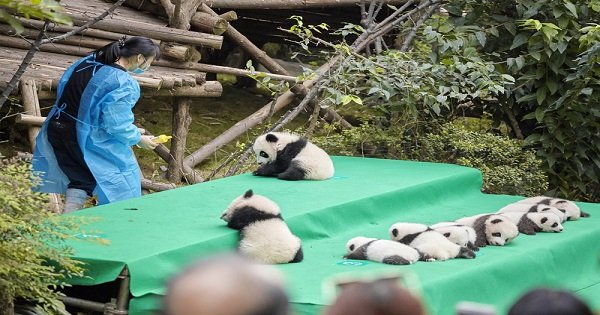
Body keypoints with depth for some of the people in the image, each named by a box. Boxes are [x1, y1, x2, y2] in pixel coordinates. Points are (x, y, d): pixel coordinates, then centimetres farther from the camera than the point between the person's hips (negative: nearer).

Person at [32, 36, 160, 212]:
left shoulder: (87, 62, 4)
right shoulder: (124, 84, -20)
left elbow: (62, 88, 14)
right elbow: (117, 124, -20)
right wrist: (139, 140, -3)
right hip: (90, 141, -7)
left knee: (80, 181, 22)